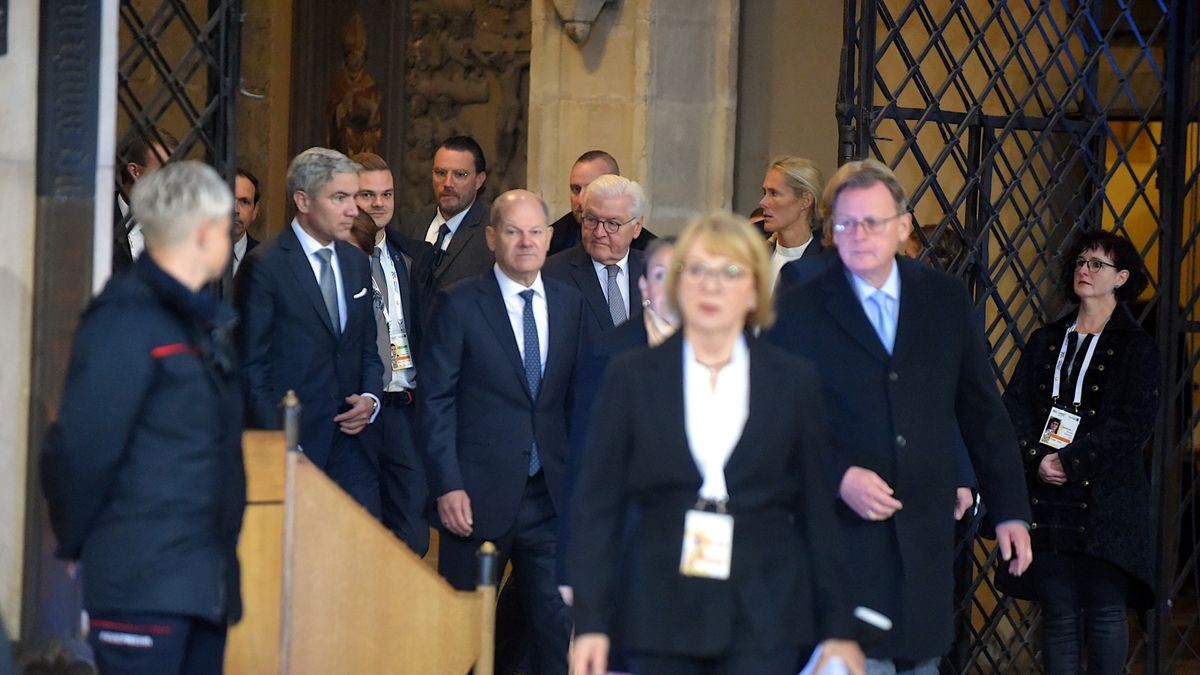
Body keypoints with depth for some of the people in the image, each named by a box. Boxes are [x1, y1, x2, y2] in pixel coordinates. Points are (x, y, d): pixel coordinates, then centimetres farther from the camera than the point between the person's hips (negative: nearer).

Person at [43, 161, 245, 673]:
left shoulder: (203, 320, 15)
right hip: (143, 584, -9)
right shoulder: (126, 321, -14)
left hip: (204, 579, 9)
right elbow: (82, 448, -16)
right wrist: (77, 546, -4)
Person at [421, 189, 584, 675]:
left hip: (550, 493, 3)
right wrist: (447, 486, -12)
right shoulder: (458, 305, -5)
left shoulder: (569, 304, 8)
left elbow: (576, 396, 12)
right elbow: (436, 401, -6)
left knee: (558, 625, 3)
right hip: (479, 494, -3)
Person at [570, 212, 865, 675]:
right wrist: (592, 621, -4)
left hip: (763, 621, -1)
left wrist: (835, 628, 6)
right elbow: (597, 505, 3)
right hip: (662, 617, 1)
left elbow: (816, 511, 8)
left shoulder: (794, 381, 6)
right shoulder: (632, 376, 5)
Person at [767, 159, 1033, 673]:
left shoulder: (946, 299, 7)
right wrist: (838, 477, -15)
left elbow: (983, 413, 11)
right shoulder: (797, 311, -1)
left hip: (927, 532, 3)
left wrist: (1010, 510, 9)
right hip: (843, 529, -3)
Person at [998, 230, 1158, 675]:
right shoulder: (1045, 342, 16)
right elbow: (1014, 406, 7)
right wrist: (1035, 459, -11)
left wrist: (1070, 461, -13)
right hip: (1047, 499, 4)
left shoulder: (1137, 348, 3)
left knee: (1105, 613, -4)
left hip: (1106, 500, -3)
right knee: (1059, 613, 2)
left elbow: (1134, 423, -7)